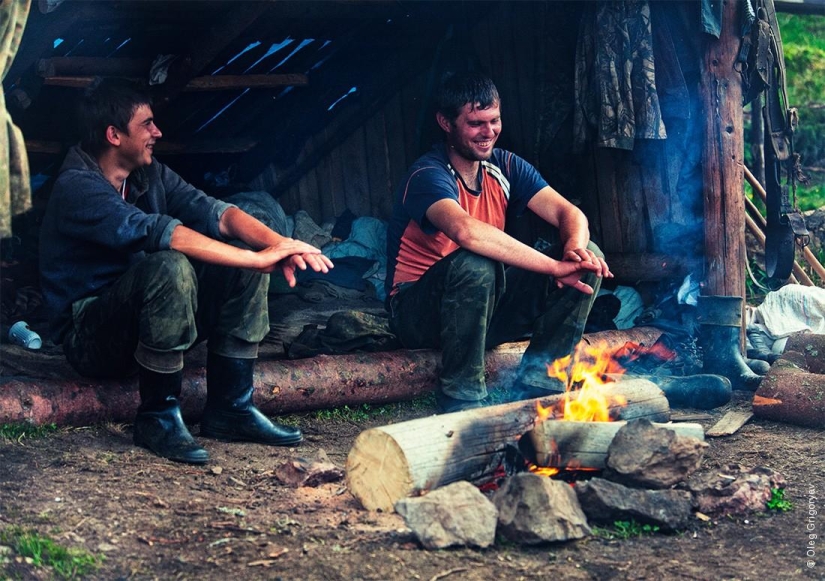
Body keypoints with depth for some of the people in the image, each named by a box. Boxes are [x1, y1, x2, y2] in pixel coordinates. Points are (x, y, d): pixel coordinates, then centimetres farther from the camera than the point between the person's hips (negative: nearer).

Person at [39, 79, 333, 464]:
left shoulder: (152, 176, 6)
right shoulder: (76, 187, -19)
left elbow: (213, 211, -8)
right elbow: (157, 232, -33)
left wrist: (277, 243, -28)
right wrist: (258, 259, -35)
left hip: (144, 324, 8)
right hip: (90, 341, -8)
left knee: (244, 264, -8)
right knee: (169, 266, -34)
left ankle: (229, 408, -4)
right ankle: (158, 418, -20)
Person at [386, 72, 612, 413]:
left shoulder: (505, 167, 2)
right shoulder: (428, 176, -20)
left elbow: (569, 214, -7)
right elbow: (466, 231, -41)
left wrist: (575, 248, -32)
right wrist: (555, 266, -43)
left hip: (486, 304, 7)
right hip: (420, 315, -7)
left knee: (589, 259, -10)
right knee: (473, 263, -40)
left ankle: (533, 389, -10)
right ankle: (462, 402, -23)